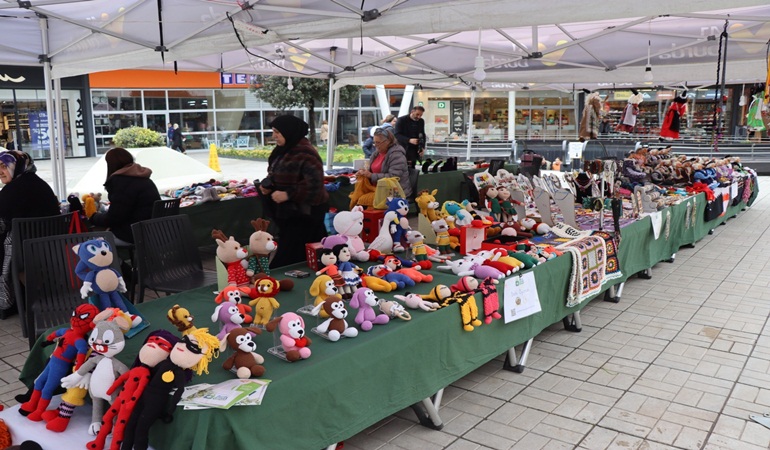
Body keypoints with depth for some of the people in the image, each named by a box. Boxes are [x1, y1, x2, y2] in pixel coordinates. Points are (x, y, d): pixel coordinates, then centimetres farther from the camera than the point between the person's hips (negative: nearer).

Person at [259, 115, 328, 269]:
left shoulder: (305, 154, -20)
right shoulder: (282, 150, 10)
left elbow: (314, 184, -26)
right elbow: (276, 176, 22)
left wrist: (288, 194, -24)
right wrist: (267, 185, 1)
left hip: (304, 213, -9)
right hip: (288, 211, 9)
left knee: (287, 259, -5)